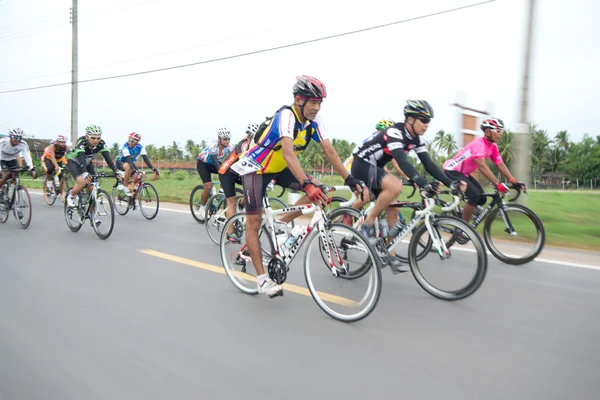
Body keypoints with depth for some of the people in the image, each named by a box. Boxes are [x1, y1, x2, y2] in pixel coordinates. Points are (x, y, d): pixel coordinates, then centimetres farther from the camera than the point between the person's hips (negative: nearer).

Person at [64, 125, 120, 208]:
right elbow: (81, 158, -46)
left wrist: (115, 171, -45)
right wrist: (85, 173, -62)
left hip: (87, 163, 4)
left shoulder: (101, 144, -23)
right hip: (73, 161, -4)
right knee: (82, 182, -28)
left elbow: (108, 158, -31)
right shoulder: (82, 142, -33)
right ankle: (70, 198, 1)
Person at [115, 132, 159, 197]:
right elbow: (128, 158, -39)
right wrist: (135, 168, -54)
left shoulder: (140, 147, -17)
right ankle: (125, 186, -22)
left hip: (131, 162, 5)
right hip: (120, 162, -5)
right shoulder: (126, 146, -28)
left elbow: (145, 158, -24)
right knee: (129, 167, -39)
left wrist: (152, 168, -38)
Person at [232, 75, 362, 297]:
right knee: (254, 221, -7)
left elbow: (329, 150, -13)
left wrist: (349, 179, -20)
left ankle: (281, 224, 3)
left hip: (278, 168, 7)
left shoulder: (314, 120, -10)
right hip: (256, 167, -6)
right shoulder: (286, 116, -30)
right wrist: (307, 184, -55)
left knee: (319, 190, -12)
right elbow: (288, 153, -44)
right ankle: (262, 279, 1)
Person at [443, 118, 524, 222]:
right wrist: (497, 184, -42)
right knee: (474, 196, -22)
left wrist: (514, 182, -11)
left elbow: (500, 165, -1)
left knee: (482, 199, 3)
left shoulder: (493, 146, 2)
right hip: (452, 171, -9)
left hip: (463, 173, 9)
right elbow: (482, 166, -36)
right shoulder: (479, 144, -25)